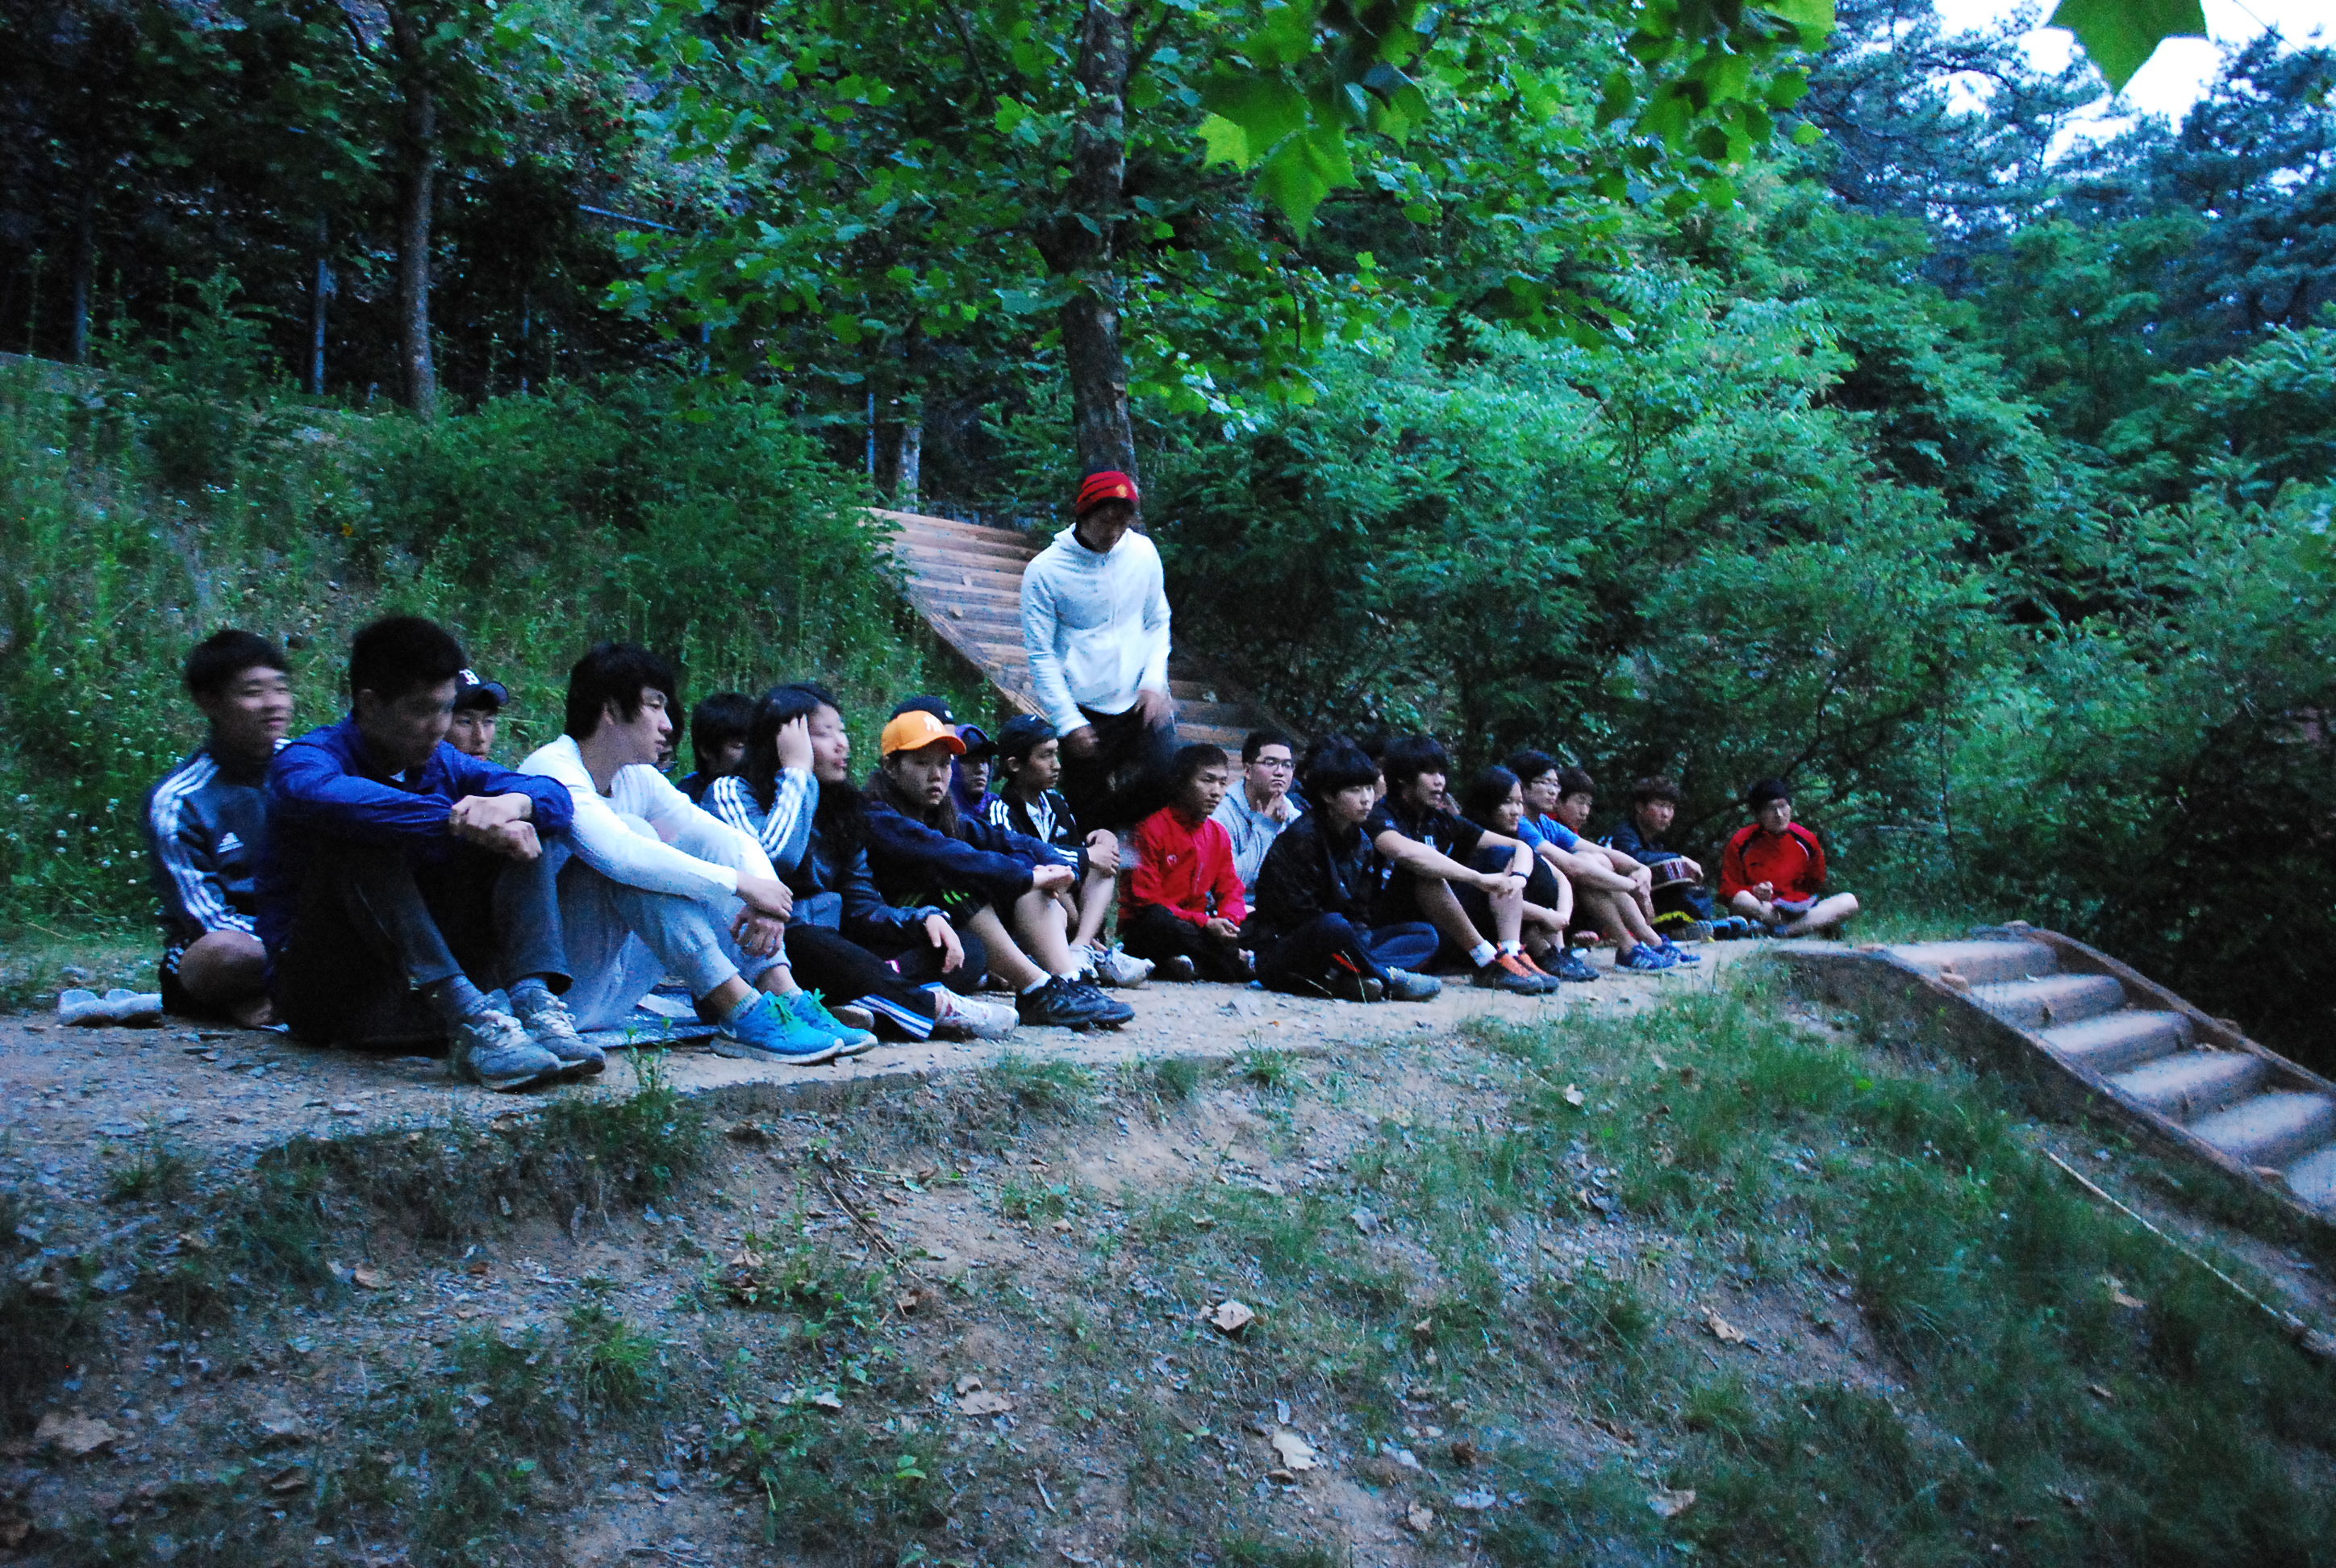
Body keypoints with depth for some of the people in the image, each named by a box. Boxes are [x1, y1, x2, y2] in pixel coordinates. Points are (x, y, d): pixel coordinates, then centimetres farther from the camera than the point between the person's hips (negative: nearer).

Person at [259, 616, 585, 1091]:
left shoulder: (442, 763, 9)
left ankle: (535, 1002, -33)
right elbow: (326, 796, -35)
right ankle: (468, 1023, -43)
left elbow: (557, 798, -2)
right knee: (360, 839, -29)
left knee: (520, 836, -8)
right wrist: (462, 821, -37)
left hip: (429, 986, 5)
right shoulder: (306, 758, -8)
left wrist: (513, 803, -26)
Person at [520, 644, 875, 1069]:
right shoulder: (552, 771, -15)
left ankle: (787, 998, -21)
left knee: (712, 846, -3)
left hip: (612, 993, 8)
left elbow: (738, 842, 1)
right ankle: (743, 1013, -33)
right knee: (634, 831, -26)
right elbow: (620, 854, -34)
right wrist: (742, 884, -30)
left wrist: (767, 903, -20)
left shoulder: (636, 779, 9)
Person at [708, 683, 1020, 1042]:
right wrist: (798, 772, -11)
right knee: (809, 942, -41)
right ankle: (933, 1006, -30)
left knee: (970, 951, -10)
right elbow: (774, 859, -23)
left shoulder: (840, 806, 17)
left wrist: (925, 918, -6)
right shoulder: (732, 792, -2)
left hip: (834, 950, 7)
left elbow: (862, 904, 14)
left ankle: (870, 1000, -38)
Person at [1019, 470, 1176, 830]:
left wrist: (1154, 682, -4)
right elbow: (1041, 655, -6)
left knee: (1167, 780, -12)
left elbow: (1158, 623, 11)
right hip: (1085, 711, -3)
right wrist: (1069, 722, -10)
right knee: (1089, 816, 2)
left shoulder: (1143, 552, 1)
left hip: (1143, 702, 3)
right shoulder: (1044, 571, -9)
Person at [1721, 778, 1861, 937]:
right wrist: (1755, 892, -23)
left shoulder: (1806, 840, 6)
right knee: (1742, 901, -36)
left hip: (1800, 910, 4)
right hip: (1762, 910, -4)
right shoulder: (1741, 842, -2)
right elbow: (1729, 890, -3)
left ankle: (1778, 931, -35)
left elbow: (1816, 886, 13)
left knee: (1849, 901, -21)